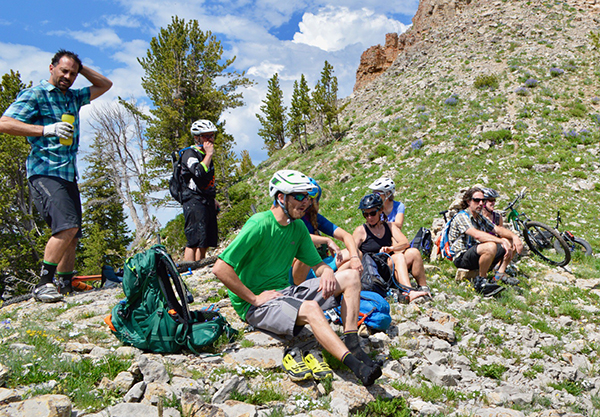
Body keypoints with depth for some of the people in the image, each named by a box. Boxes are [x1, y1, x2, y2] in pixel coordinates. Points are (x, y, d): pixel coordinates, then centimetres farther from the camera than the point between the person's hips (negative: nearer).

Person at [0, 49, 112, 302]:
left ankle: (65, 286, 15)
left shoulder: (73, 97, 19)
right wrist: (47, 130, -23)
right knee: (67, 227, -23)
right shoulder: (34, 95, -1)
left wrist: (81, 68, 16)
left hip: (69, 174, 8)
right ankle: (43, 284, -14)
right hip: (45, 173, -8)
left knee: (71, 235, 6)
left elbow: (105, 85, 31)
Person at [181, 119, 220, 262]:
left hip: (207, 202, 9)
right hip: (194, 202, -9)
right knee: (195, 242, -14)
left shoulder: (205, 154, 20)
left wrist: (213, 199, 27)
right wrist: (209, 154, -17)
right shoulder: (189, 153, -8)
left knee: (206, 242, 9)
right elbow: (199, 172, -28)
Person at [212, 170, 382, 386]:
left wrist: (327, 272, -12)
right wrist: (255, 298, -18)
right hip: (255, 306, -8)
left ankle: (352, 345, -13)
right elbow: (220, 268, -22)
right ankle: (357, 367, -39)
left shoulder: (298, 227, 6)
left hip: (285, 292, 8)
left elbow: (317, 264, 13)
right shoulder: (259, 225, -17)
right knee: (310, 308, -37)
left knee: (351, 276, -4)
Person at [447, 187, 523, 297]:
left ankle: (500, 275, -1)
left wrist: (514, 236, -13)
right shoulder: (462, 217, -13)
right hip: (462, 258, -9)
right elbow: (477, 235, -29)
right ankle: (481, 281, -20)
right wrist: (502, 241, -33)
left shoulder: (480, 218, 16)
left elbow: (498, 229, 7)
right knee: (490, 246, -37)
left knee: (512, 242, 5)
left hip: (477, 255, 9)